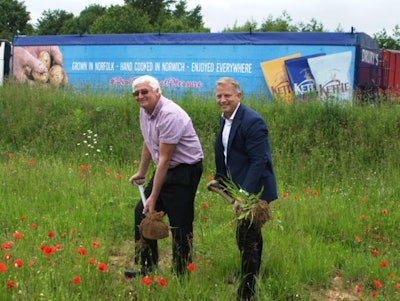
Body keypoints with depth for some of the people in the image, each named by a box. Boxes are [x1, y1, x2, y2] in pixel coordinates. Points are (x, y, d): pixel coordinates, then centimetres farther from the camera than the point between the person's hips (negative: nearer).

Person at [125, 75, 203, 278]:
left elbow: (164, 158, -24)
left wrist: (154, 197, -21)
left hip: (185, 171, -10)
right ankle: (146, 266, 24)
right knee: (142, 212, 13)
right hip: (165, 169, 10)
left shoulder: (169, 115, -24)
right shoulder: (144, 111, 5)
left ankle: (181, 275, 6)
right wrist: (141, 173, 27)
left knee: (180, 225, -7)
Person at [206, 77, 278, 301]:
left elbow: (259, 161, -26)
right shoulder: (225, 119, 6)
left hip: (253, 189, -9)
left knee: (247, 239, -7)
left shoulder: (252, 122, -22)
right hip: (239, 186, 9)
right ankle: (250, 275, 42)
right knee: (251, 234, 24)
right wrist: (219, 179, 13)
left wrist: (244, 193, -31)